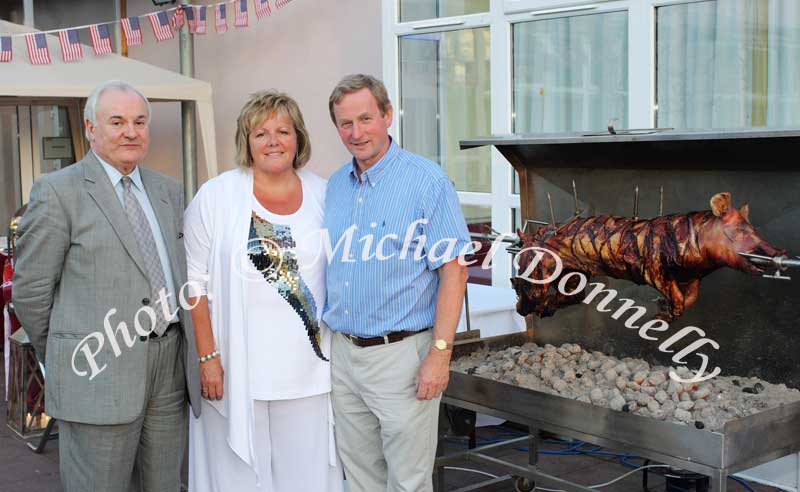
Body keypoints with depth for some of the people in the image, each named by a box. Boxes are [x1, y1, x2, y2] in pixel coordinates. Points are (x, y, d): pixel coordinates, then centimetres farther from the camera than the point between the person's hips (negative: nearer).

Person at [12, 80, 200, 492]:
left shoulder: (168, 191, 13)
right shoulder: (58, 191, -5)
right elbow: (30, 290, -3)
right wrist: (64, 360, 4)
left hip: (171, 365, 6)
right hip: (99, 373, -5)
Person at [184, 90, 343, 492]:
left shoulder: (323, 195, 6)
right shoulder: (216, 196, -2)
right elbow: (195, 284, -3)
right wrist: (207, 357, -8)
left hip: (309, 368, 2)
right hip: (239, 369, -2)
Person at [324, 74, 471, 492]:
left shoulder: (427, 181, -11)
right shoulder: (335, 186, 9)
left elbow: (454, 269, -14)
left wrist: (440, 353, -19)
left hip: (401, 354, -6)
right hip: (342, 352, 6)